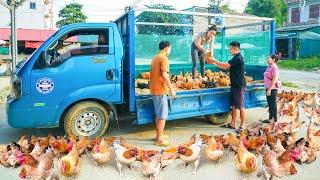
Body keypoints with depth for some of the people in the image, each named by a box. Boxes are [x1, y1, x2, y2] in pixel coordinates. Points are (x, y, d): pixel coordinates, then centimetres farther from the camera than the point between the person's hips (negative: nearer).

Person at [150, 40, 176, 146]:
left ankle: (158, 136, 26)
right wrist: (171, 89, -17)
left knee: (158, 115, 17)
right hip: (160, 91, -10)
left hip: (154, 90, 10)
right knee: (162, 116, -4)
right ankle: (159, 139, 0)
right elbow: (164, 75, -21)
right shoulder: (164, 58, -12)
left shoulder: (155, 58, 16)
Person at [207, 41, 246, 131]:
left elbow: (225, 65, -20)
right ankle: (232, 124, 18)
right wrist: (214, 63, 10)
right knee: (234, 105, 12)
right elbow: (225, 67, 15)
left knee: (240, 106, -2)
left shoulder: (238, 58, -16)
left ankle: (243, 125, 7)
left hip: (239, 86, -10)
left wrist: (214, 60, -9)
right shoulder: (236, 58, 15)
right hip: (235, 85, 10)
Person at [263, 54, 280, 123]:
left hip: (272, 89, -9)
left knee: (273, 104, 0)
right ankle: (270, 118, 24)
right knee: (269, 104, 15)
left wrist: (269, 89, -21)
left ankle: (274, 119, 9)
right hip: (268, 88, 9)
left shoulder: (274, 68, -15)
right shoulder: (269, 67, 12)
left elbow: (274, 80, -19)